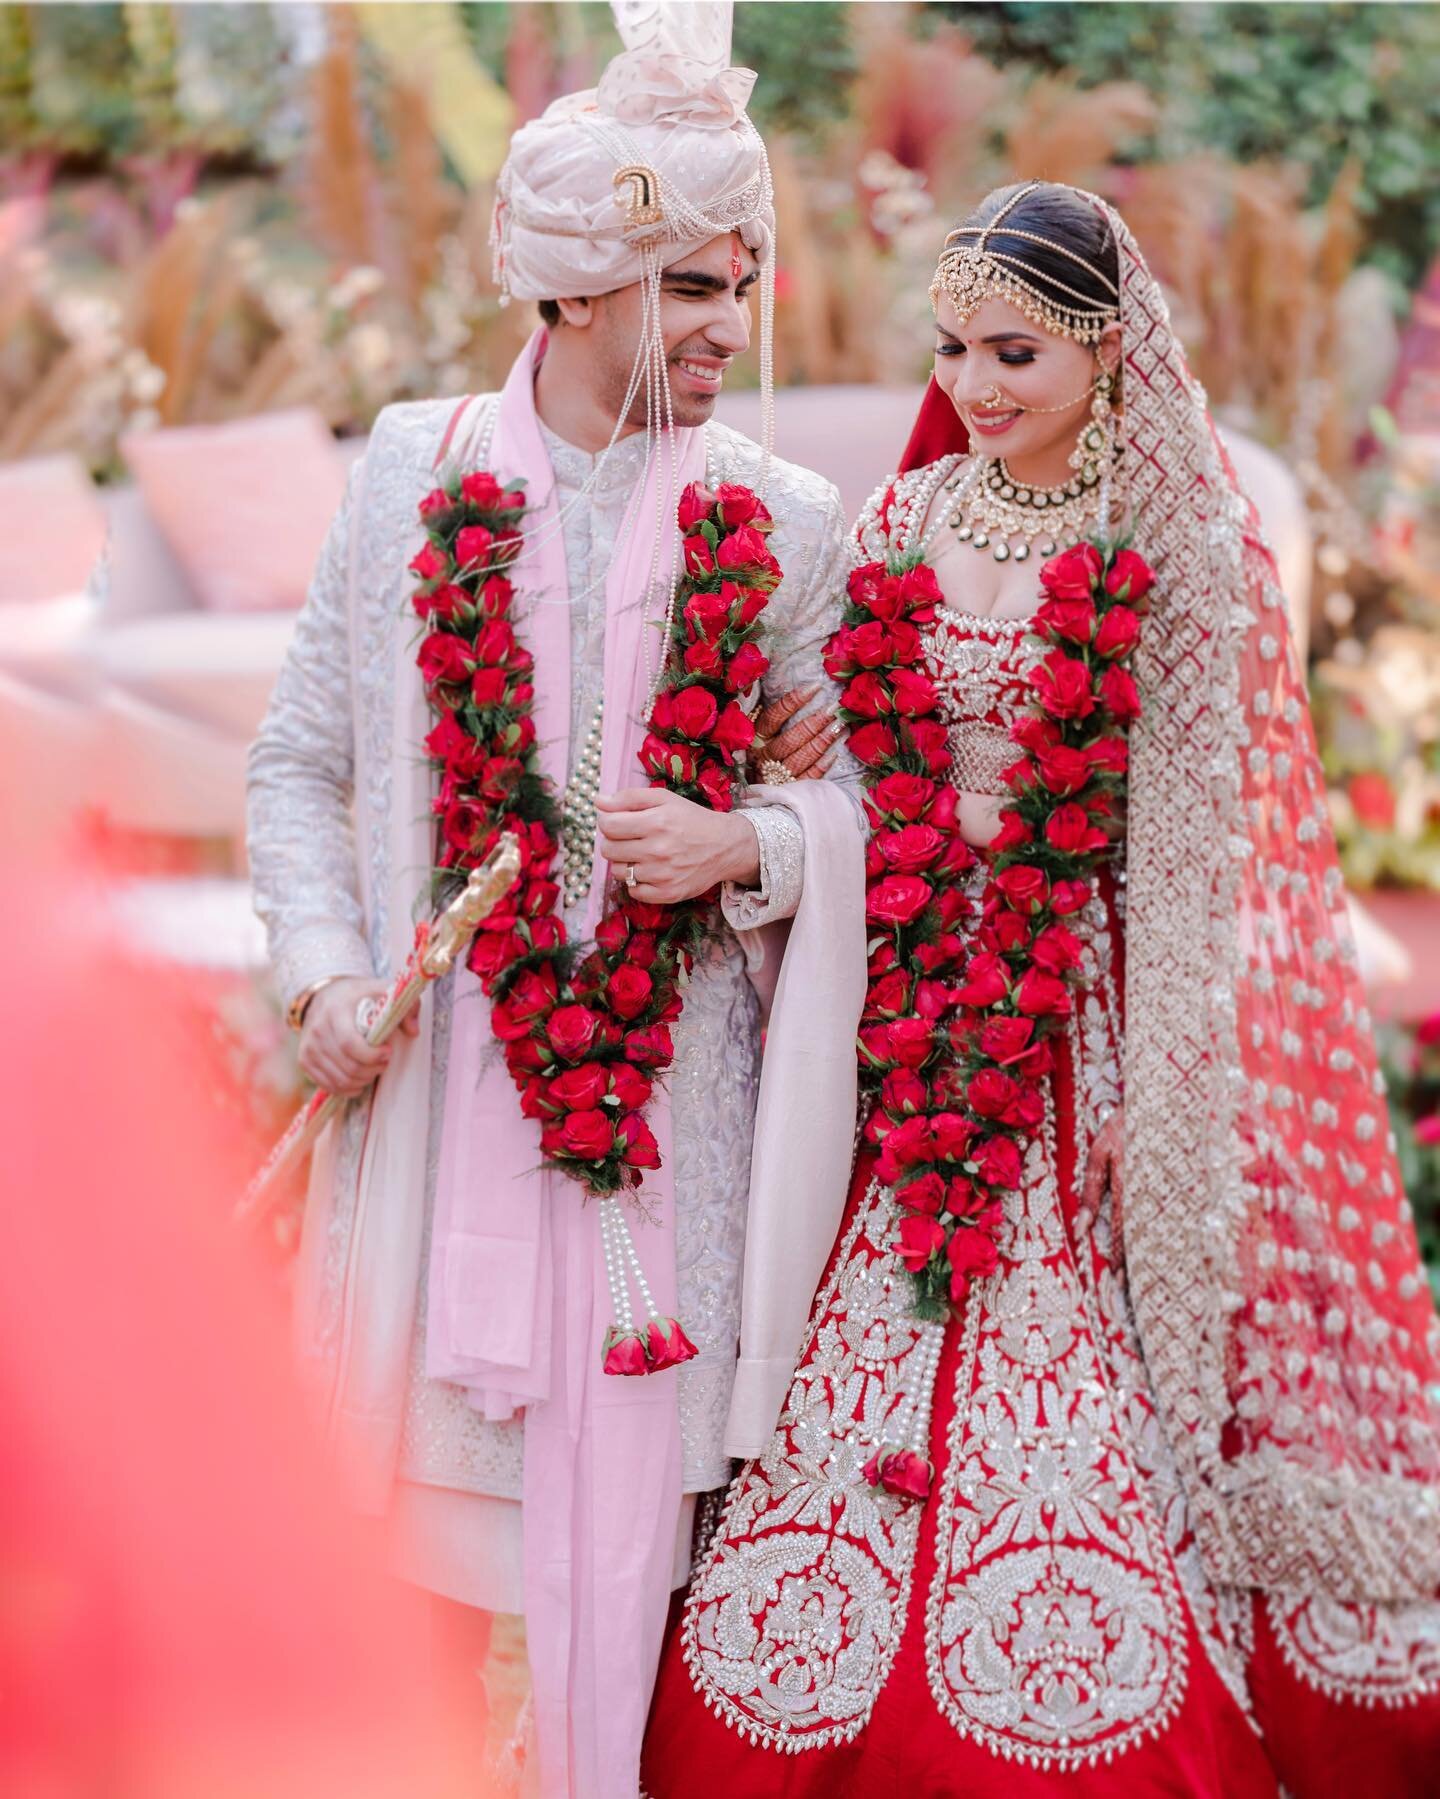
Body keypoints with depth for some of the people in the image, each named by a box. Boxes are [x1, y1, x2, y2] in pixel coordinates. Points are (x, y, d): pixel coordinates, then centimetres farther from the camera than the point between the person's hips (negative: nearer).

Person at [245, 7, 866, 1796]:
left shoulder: (779, 521, 4)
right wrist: (324, 973, -4)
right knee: (416, 1459, 4)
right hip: (443, 1068, 0)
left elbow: (857, 788, 8)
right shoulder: (414, 473, 4)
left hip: (673, 1085, 0)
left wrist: (737, 846, -12)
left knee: (617, 1490, 2)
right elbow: (301, 757, 9)